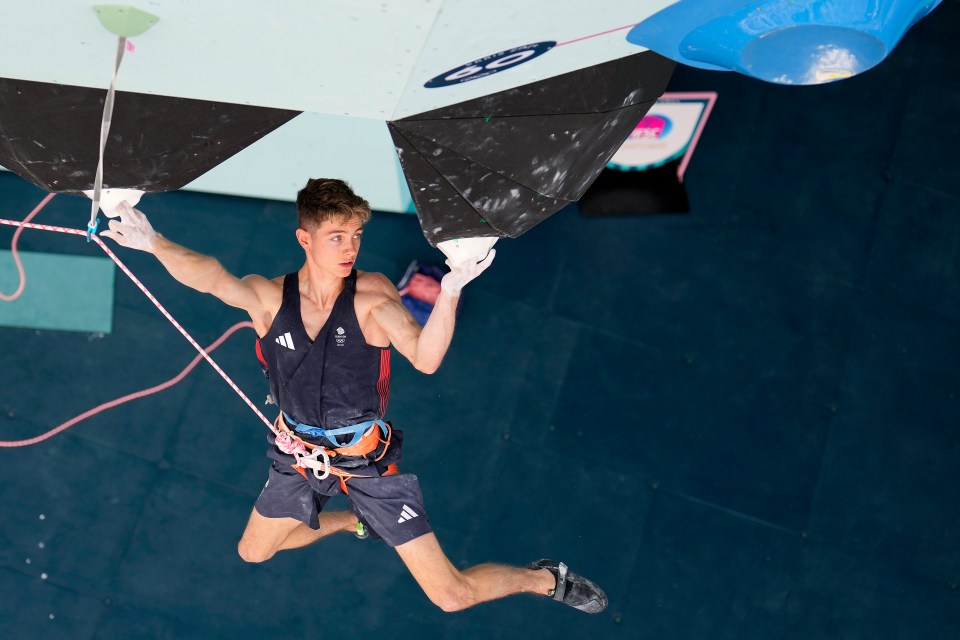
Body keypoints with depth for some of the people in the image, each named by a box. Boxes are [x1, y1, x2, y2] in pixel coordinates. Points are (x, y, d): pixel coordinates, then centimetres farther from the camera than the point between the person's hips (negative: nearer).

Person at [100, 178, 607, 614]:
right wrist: (153, 243, -54)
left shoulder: (373, 295, -19)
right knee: (252, 552, 29)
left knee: (452, 596, -5)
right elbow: (212, 277, -35)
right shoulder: (268, 298, -14)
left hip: (370, 460, -4)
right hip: (299, 459, 4)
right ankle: (353, 521, 51)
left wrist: (449, 292, -51)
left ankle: (546, 579, 24)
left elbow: (425, 359, -33)